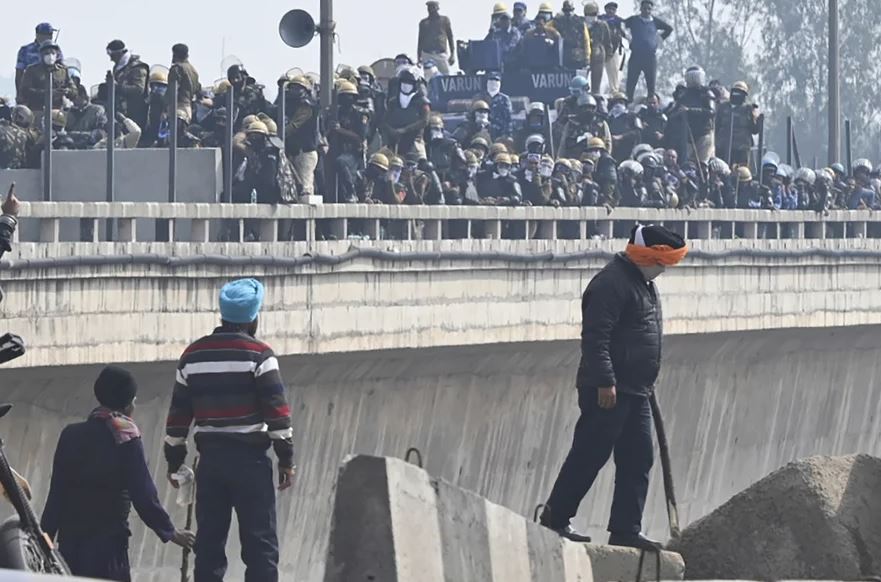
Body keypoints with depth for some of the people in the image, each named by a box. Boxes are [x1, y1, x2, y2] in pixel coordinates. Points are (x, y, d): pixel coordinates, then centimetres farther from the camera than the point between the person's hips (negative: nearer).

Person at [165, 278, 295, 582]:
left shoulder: (193, 355, 9)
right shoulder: (259, 355, -6)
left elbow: (178, 412, 12)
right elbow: (277, 409, -11)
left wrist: (174, 460, 19)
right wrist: (286, 457, -5)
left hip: (210, 460, 4)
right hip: (250, 458, -4)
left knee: (209, 542, 9)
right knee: (260, 543, -3)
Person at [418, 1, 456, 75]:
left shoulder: (445, 20, 10)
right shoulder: (423, 23, 15)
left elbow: (450, 37, 11)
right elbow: (420, 40, 18)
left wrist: (452, 54, 4)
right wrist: (419, 57, 15)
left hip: (441, 55, -1)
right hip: (427, 55, 1)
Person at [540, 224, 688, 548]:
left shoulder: (644, 284, 18)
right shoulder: (612, 284, -14)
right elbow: (595, 338, -21)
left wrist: (647, 383, 27)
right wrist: (605, 382, -25)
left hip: (635, 392, 10)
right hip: (608, 391, -10)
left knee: (637, 460, 6)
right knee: (590, 455, -6)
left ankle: (625, 530, 8)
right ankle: (555, 518, 3)